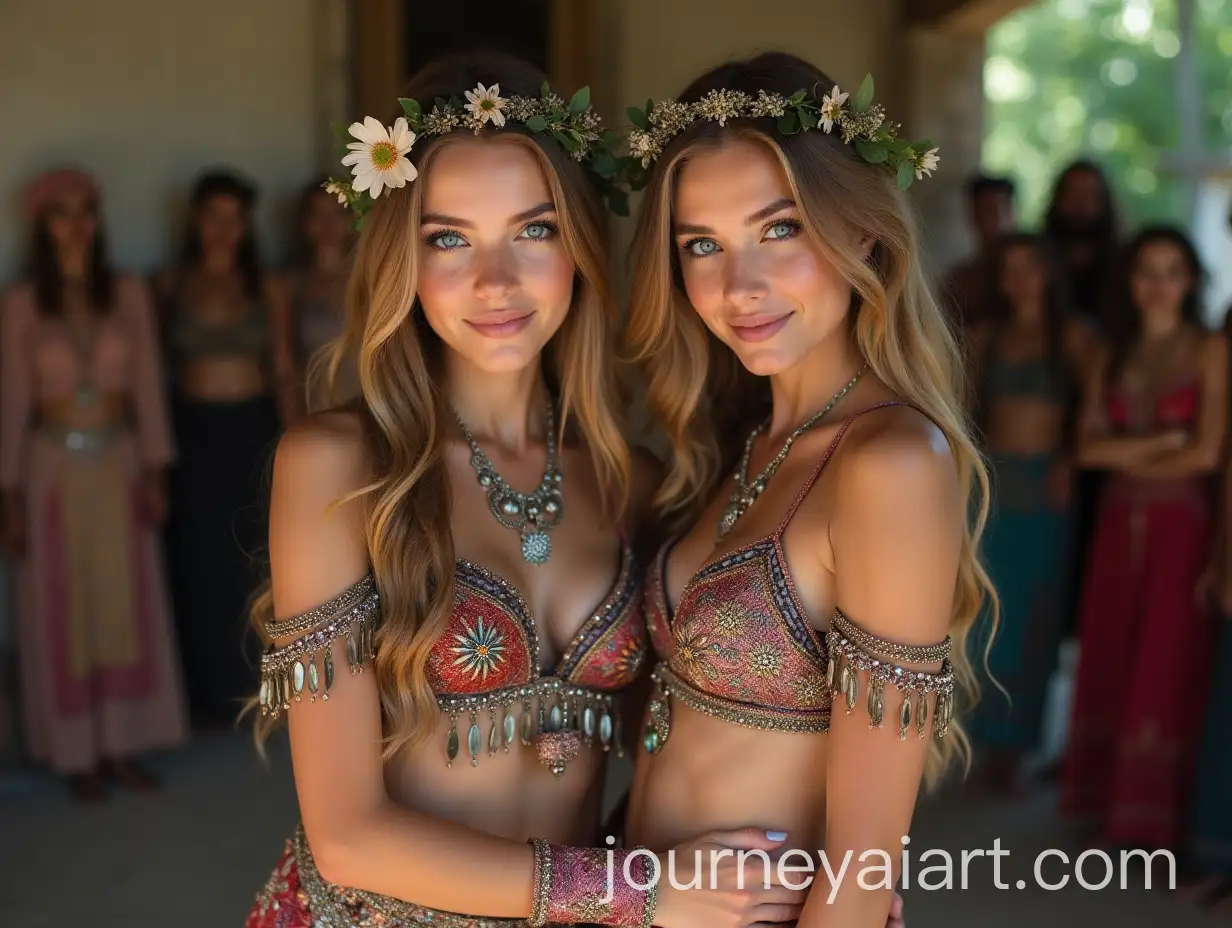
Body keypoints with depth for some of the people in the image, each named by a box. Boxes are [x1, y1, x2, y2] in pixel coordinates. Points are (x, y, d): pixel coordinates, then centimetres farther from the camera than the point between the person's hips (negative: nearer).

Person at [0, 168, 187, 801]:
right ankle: (77, 753, 14)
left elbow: (146, 386, 3)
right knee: (65, 612, 4)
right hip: (56, 467, -2)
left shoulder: (128, 294, 1)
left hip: (118, 463, 2)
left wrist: (154, 471, -1)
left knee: (126, 605, 7)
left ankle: (123, 744, 18)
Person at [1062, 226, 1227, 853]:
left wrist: (1127, 459, -1)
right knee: (1109, 660, 9)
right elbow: (1088, 446, 1)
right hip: (1118, 523, 5)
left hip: (1179, 525, -5)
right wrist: (1161, 442, -12)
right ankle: (1106, 797, 20)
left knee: (1166, 669, -1)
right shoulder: (1111, 356, 11)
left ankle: (1153, 814, 6)